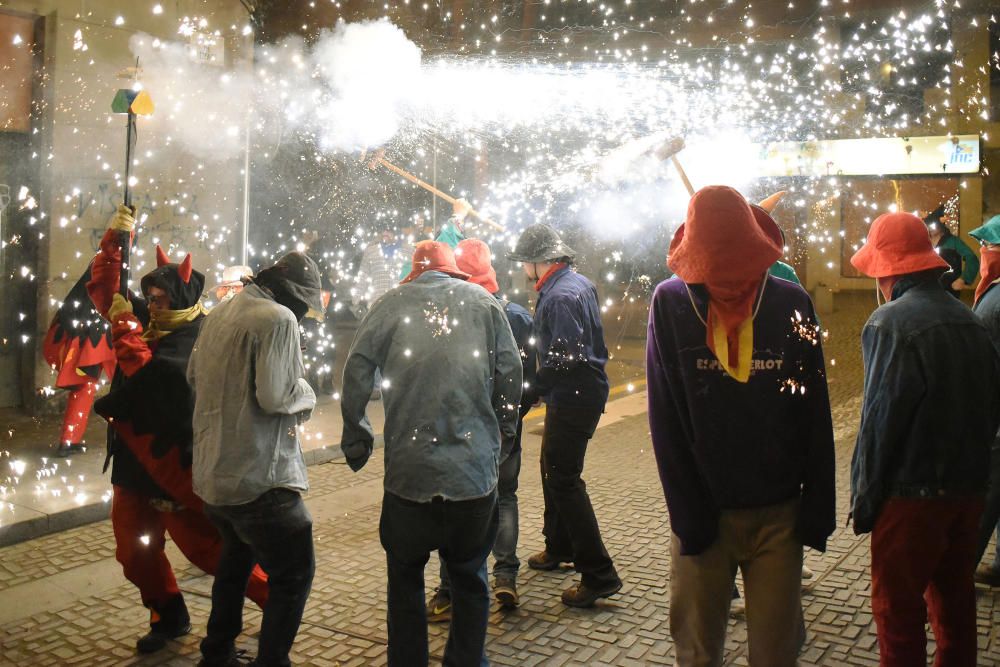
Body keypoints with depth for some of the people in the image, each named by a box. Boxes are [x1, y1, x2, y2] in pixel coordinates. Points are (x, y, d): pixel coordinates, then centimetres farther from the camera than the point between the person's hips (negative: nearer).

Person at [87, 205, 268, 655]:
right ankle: (169, 617, 33)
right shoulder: (148, 320, 5)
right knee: (134, 551, 15)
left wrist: (124, 326, -24)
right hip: (133, 459, 8)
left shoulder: (194, 340, -18)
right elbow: (102, 288, 13)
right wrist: (114, 240, 3)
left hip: (171, 465, -8)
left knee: (206, 546, -2)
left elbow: (150, 376, -30)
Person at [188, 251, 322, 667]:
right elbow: (275, 396, -21)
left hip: (210, 473, 9)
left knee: (236, 557, 28)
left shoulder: (220, 313, 10)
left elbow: (194, 378, 20)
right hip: (258, 478, -9)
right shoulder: (279, 318, -15)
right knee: (295, 573, 5)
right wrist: (305, 393, -2)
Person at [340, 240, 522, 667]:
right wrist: (503, 434, 13)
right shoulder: (483, 301, 5)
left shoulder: (392, 303, 3)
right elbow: (510, 371, 1)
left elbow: (356, 371, -3)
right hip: (475, 468, 1)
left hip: (408, 471, 0)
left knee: (405, 576, 16)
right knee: (469, 577, 16)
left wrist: (355, 440, 7)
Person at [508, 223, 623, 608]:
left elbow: (563, 359, -27)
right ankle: (559, 547, 39)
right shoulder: (580, 283, 11)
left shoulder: (559, 297, -21)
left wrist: (531, 392, -23)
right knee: (554, 470, 22)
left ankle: (599, 575, -3)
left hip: (573, 397, -10)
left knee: (563, 480, -6)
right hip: (586, 389, 10)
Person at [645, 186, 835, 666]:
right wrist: (688, 513, -8)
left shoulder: (791, 304, -4)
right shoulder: (671, 303, -8)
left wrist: (817, 507, -1)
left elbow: (815, 417, 1)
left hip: (779, 513, 1)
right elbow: (665, 419, -6)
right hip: (704, 512, 0)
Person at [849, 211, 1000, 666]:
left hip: (913, 493, -7)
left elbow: (879, 420, -18)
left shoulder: (890, 323, -17)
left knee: (897, 608, 4)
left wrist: (864, 502, -10)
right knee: (954, 596, 21)